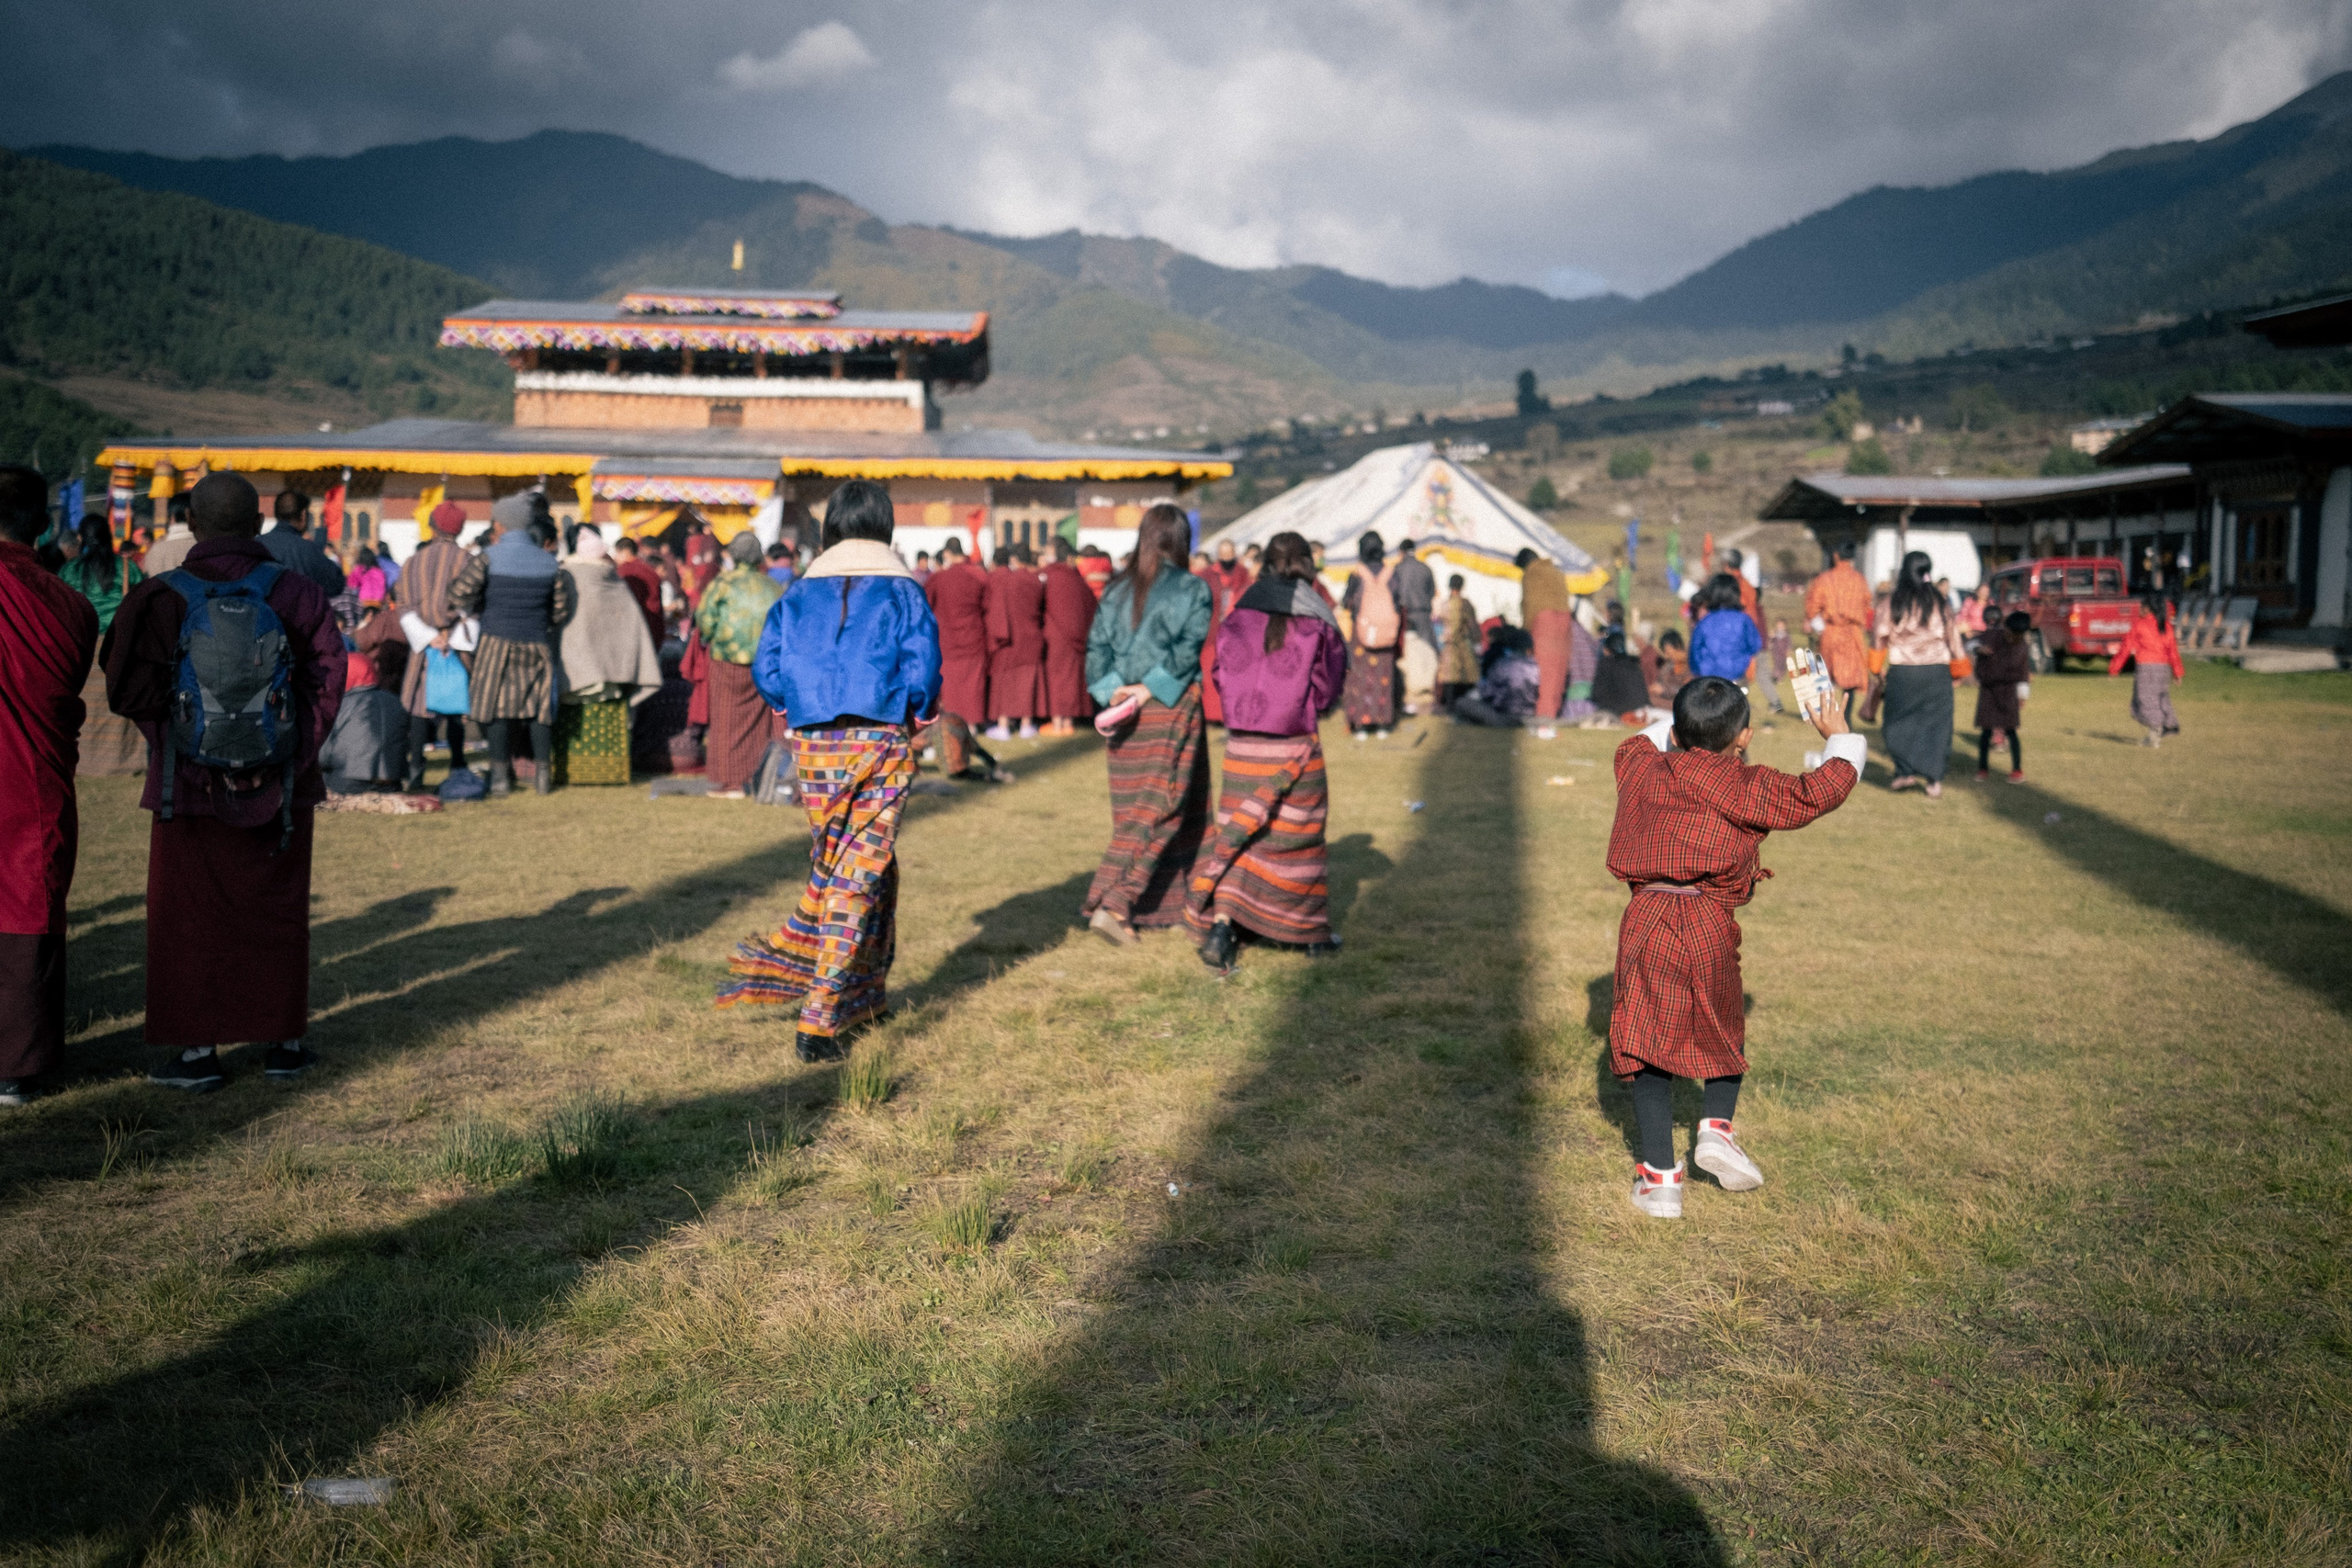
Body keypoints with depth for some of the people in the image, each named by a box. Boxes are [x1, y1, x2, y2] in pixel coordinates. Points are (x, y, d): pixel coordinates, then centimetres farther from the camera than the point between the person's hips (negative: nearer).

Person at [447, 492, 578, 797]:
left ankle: (501, 775, 4)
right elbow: (563, 606, 8)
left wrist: (469, 612, 7)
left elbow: (460, 594, -14)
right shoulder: (548, 561, 3)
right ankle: (542, 774, 7)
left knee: (497, 705, 4)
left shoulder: (488, 557, -7)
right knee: (540, 706, 7)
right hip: (538, 645, 3)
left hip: (497, 642, -2)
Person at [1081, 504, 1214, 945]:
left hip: (1123, 709, 5)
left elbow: (1096, 646, 0)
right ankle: (1112, 905, -14)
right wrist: (1152, 688, -13)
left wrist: (1112, 692, -7)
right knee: (1163, 809, -2)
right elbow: (1190, 648, -15)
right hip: (1173, 710, -5)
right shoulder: (1192, 589, -5)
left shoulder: (1117, 589, 8)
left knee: (1133, 810, 14)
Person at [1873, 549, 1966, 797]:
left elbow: (1880, 639, -2)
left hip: (1902, 671, -1)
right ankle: (1934, 779, 4)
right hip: (1937, 671, 1)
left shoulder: (1892, 603, -4)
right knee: (1936, 723, 7)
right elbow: (1953, 641, 5)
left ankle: (1905, 771, 5)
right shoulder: (1940, 604, 0)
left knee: (1900, 722, 13)